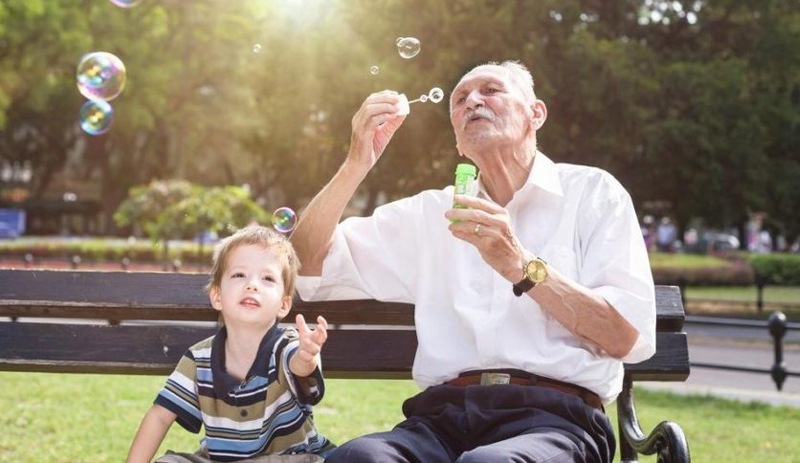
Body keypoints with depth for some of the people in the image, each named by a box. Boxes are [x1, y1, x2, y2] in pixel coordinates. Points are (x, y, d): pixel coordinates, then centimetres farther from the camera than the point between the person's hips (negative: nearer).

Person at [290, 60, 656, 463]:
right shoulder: (430, 211, 22)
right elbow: (309, 266, 16)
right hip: (443, 415, 3)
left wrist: (521, 267, -11)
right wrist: (356, 164, 4)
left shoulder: (593, 192, 11)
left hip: (553, 415, -3)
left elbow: (631, 338, -1)